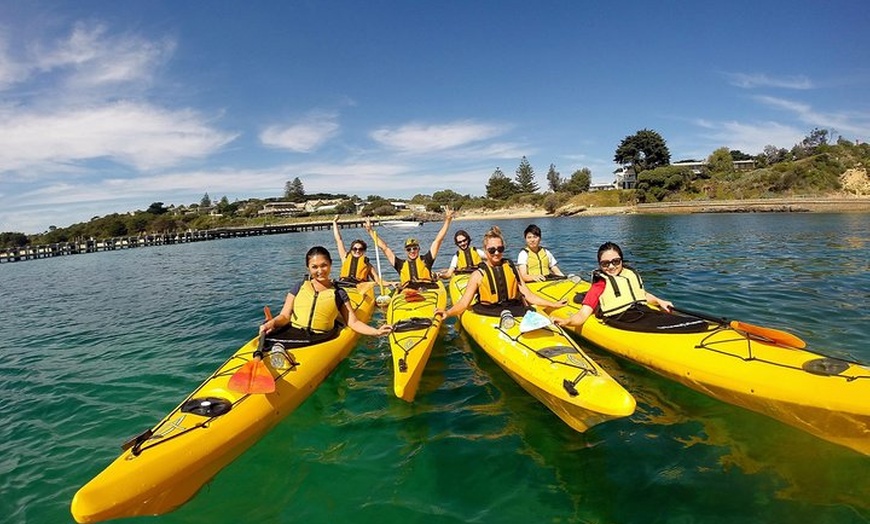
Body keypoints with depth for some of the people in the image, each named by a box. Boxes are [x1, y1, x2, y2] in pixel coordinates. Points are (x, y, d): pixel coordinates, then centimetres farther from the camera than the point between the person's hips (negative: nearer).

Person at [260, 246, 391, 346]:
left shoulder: (339, 294, 12)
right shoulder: (299, 288, 14)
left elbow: (353, 322, 9)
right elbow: (285, 316, 9)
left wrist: (376, 332, -6)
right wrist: (272, 323, -13)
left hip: (320, 340, 0)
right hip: (292, 334, 0)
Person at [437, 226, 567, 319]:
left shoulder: (511, 269, 13)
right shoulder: (478, 274, 4)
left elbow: (528, 295, 13)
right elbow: (464, 303, -1)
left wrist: (553, 304, 7)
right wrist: (447, 313, -19)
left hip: (515, 312, 3)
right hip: (488, 316, -3)